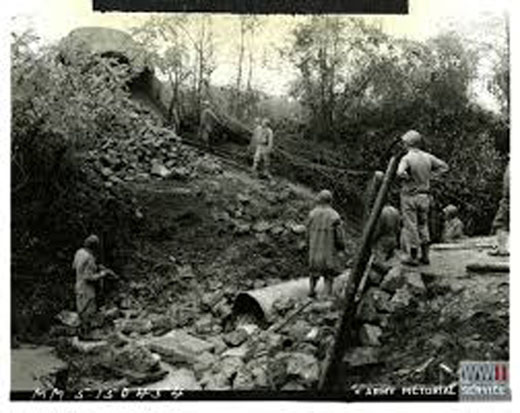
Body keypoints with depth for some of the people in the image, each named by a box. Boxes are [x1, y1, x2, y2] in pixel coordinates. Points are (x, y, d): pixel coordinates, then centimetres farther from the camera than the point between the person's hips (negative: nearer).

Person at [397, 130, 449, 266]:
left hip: (410, 196, -5)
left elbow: (400, 173, -33)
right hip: (424, 195, 6)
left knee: (410, 226, 2)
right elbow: (444, 166, 11)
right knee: (423, 225, 16)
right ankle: (425, 256, 16)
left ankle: (412, 257, 7)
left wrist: (408, 178, -13)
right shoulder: (427, 157, 2)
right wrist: (429, 175, 10)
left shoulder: (407, 158, -16)